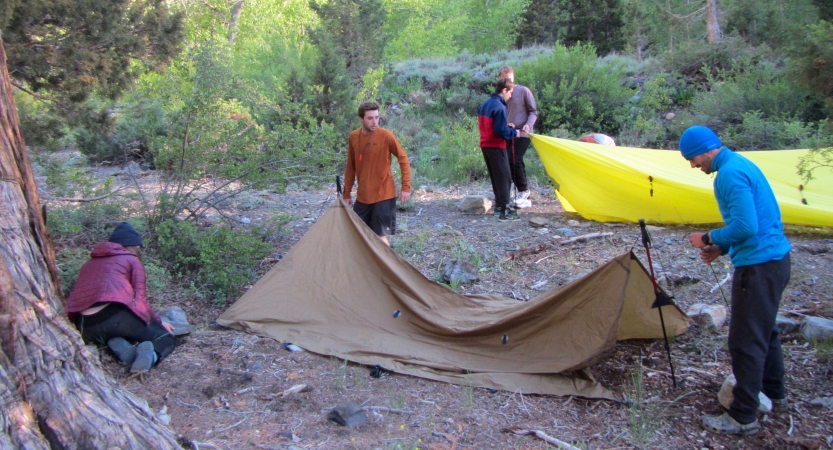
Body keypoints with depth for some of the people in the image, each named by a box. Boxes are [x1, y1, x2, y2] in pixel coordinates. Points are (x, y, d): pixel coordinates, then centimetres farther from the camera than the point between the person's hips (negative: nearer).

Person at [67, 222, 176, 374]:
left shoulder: (89, 263, 29)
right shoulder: (132, 260, 15)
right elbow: (140, 299, 7)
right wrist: (158, 321, 22)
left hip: (85, 328, 5)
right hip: (117, 315, -5)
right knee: (166, 338, 13)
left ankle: (118, 345, 0)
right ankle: (151, 355, -22)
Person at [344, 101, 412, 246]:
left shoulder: (386, 135, -11)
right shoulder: (353, 137, 3)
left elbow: (403, 159, -5)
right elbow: (350, 167, 12)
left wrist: (406, 187, -9)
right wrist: (347, 193, 13)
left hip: (383, 195, -5)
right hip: (362, 196, 5)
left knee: (380, 235, -5)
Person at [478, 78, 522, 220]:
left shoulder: (484, 104, 11)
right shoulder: (499, 107, -17)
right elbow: (501, 131, -21)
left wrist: (505, 125, 16)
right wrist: (514, 133, -6)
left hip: (485, 144, 9)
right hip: (496, 146, -9)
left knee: (495, 176, 16)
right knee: (504, 176, -6)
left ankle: (499, 205, 21)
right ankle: (504, 210, -9)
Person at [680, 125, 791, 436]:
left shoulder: (730, 174, -19)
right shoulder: (742, 164, 14)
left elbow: (746, 226, -26)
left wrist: (709, 239, -11)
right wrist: (722, 248, 13)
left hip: (758, 266, -11)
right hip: (775, 258, 11)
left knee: (746, 341, -3)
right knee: (764, 331, 24)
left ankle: (743, 418, 7)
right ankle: (774, 394, 41)